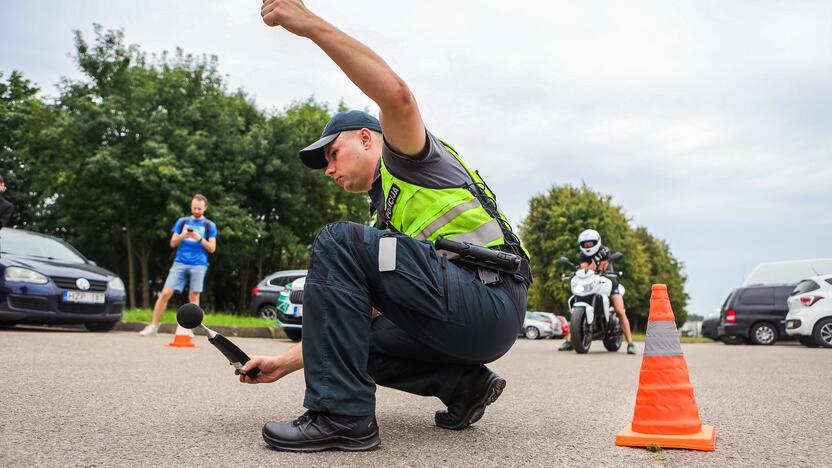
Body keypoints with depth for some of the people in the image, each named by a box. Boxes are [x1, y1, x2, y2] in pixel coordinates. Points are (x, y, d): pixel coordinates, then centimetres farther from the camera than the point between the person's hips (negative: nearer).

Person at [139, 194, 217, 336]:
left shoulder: (210, 225, 8)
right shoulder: (182, 221, 13)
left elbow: (212, 248, 3)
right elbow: (173, 243, 11)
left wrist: (199, 238, -13)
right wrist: (182, 235, -9)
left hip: (199, 265, -1)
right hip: (180, 263, 1)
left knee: (194, 296, -2)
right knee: (166, 293, -6)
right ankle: (153, 325, 2)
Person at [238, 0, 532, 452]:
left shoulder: (407, 158, 7)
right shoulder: (385, 218, 28)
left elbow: (396, 96, -18)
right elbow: (351, 314, 23)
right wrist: (285, 362, 19)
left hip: (489, 300, -10)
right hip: (471, 326, 10)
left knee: (340, 243, -15)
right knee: (352, 338, 21)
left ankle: (341, 413, -15)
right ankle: (463, 384, 8)